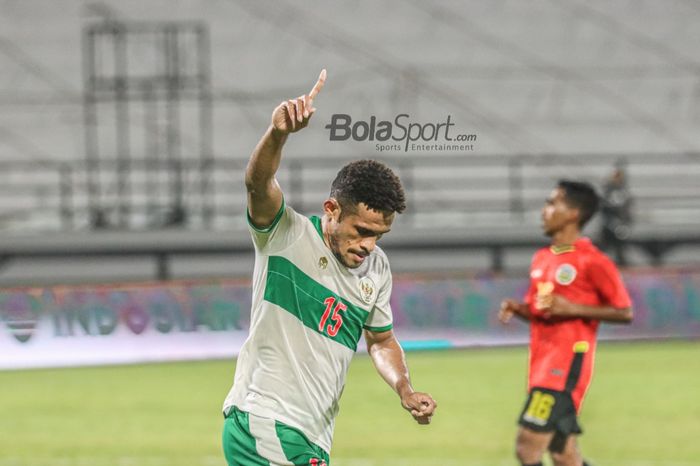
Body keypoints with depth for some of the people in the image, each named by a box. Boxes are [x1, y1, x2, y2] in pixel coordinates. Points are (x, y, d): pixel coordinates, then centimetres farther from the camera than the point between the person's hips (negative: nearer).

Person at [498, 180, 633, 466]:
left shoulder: (591, 261, -10)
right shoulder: (541, 259, 14)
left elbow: (624, 312, -9)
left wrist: (573, 308, -18)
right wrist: (516, 308, 2)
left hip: (567, 364, -8)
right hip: (542, 360, 8)